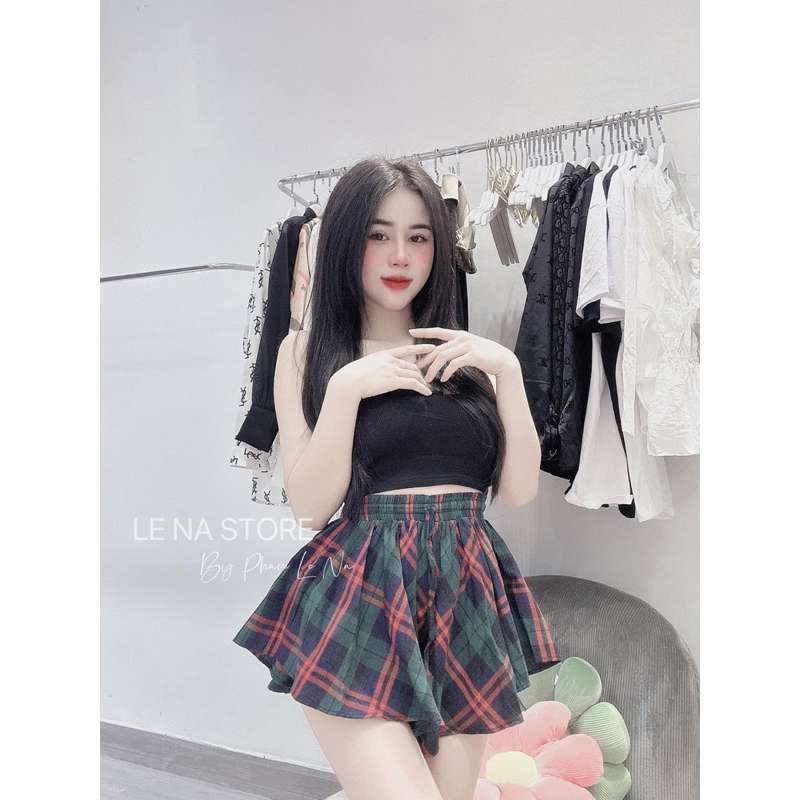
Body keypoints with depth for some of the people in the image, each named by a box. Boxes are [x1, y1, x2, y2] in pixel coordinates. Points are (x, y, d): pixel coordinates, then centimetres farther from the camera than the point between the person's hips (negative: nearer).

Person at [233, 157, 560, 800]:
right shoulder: (307, 350, 4)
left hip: (467, 601, 4)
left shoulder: (466, 353, 11)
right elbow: (309, 507, -3)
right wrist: (346, 387, -14)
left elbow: (520, 490, 4)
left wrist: (507, 371, -6)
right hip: (359, 598, -3)